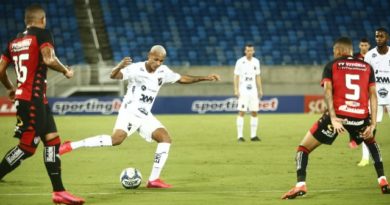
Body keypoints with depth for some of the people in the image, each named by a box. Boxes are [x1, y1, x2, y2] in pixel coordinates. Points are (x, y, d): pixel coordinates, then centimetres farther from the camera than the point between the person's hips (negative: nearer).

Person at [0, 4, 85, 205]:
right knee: (27, 147, -6)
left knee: (52, 141, 9)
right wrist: (65, 70, -3)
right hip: (33, 100, -8)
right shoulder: (42, 34, -6)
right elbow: (49, 60, -21)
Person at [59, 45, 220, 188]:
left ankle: (154, 179, -8)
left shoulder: (163, 71, 5)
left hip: (145, 116, 7)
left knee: (165, 138, -9)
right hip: (130, 112, -7)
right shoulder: (136, 69, -13)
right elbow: (114, 75, -25)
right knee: (116, 139, -29)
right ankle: (71, 146, -27)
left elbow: (182, 79, 19)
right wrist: (120, 66, -48)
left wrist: (204, 78, 14)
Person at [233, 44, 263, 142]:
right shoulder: (240, 62, -4)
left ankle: (253, 135, 9)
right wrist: (236, 90, -12)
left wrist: (260, 90, 10)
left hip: (253, 91, 5)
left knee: (254, 112, 3)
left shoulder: (256, 62, 9)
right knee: (241, 112, -8)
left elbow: (257, 76, 15)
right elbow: (236, 76, -4)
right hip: (243, 91, -5)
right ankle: (240, 136, -7)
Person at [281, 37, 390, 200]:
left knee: (304, 148, 11)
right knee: (371, 141, 36)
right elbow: (373, 94, 6)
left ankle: (300, 185, -9)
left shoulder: (331, 66, 11)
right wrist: (373, 124, 2)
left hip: (338, 115, -3)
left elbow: (327, 91, -6)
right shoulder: (367, 67, 17)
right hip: (360, 117, 3)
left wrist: (333, 118, -16)